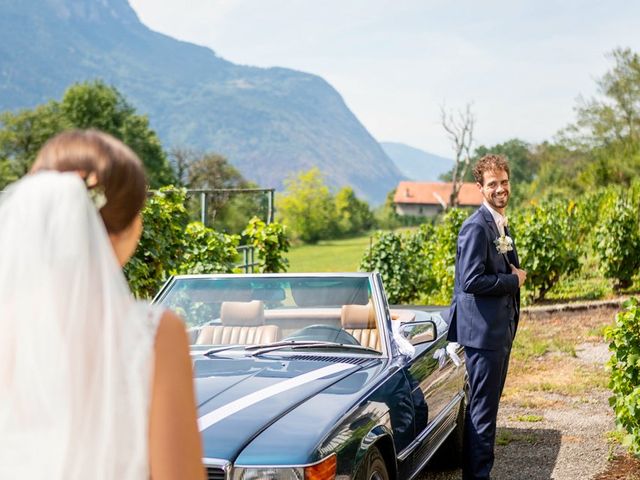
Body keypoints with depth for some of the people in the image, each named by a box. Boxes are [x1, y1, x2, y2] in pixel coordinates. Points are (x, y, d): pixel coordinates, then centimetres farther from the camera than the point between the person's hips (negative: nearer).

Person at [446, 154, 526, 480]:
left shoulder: (501, 225, 15)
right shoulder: (476, 227, -16)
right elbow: (471, 280, -23)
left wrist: (515, 274, 8)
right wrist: (513, 280, -14)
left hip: (501, 330, 10)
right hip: (483, 331, -10)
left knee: (487, 406, 16)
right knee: (482, 409, -4)